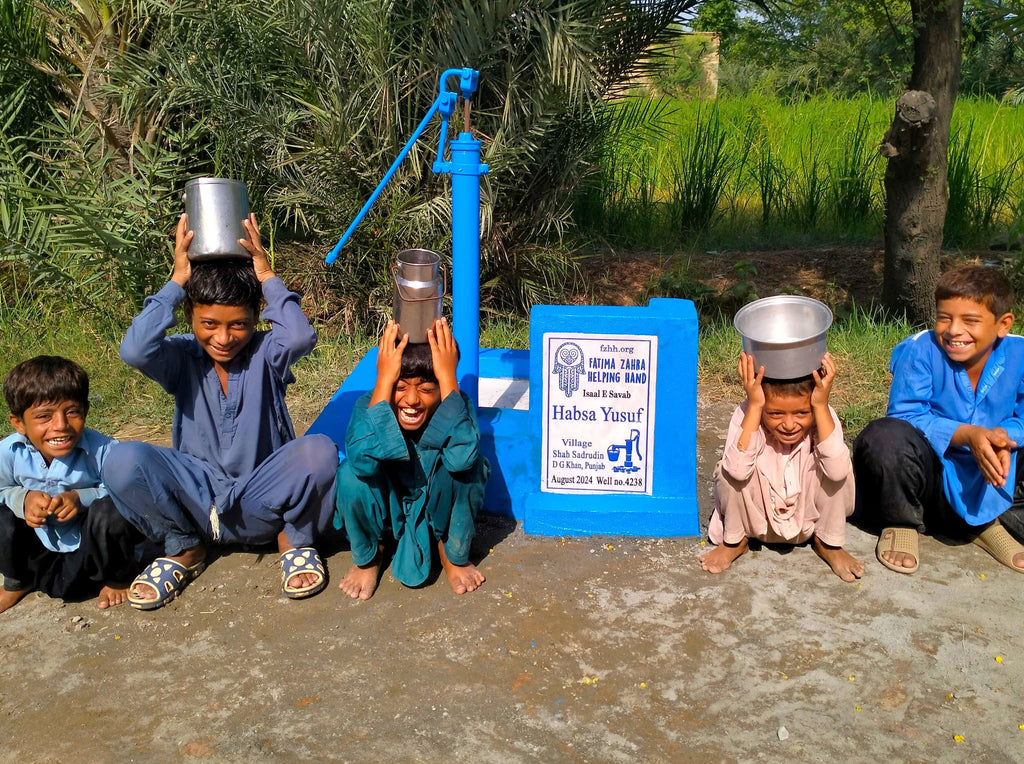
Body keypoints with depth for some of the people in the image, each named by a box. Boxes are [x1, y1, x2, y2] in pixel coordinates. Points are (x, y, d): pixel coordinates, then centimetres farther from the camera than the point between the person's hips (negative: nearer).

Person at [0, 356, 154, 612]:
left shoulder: (102, 450, -24)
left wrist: (82, 498, -31)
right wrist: (23, 498, -21)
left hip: (92, 546, -4)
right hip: (41, 550, 5)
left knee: (111, 510, -33)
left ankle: (117, 578, 1)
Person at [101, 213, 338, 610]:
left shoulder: (265, 353, -3)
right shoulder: (183, 357, -1)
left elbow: (300, 337, -28)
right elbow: (134, 351, -24)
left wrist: (267, 277, -18)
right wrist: (177, 282, -17)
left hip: (261, 503, -2)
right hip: (197, 498, 2)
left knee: (319, 450, -32)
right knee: (123, 461, -25)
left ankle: (295, 540, 0)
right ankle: (183, 548, 4)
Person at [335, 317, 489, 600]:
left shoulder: (456, 405, -25)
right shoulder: (369, 405, -25)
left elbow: (461, 457, -47)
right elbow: (364, 458, -47)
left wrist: (448, 378, -45)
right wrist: (384, 381, -44)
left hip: (439, 510, 0)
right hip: (384, 510, 1)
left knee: (469, 467, -31)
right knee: (351, 474, -31)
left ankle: (454, 555, 0)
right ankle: (367, 557, 2)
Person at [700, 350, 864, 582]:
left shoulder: (823, 416, -23)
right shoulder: (747, 415, -25)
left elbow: (837, 471, -42)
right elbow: (738, 470, -44)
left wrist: (821, 406, -42)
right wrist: (754, 406, -43)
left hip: (807, 519, 1)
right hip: (757, 519, 0)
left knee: (840, 471, -27)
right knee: (728, 473, -30)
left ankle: (829, 544, 2)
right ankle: (735, 541, 2)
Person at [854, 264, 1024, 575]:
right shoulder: (920, 350, -16)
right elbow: (906, 415, -19)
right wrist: (967, 434, -33)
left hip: (993, 481, 3)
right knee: (884, 437, -33)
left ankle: (988, 523, 7)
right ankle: (901, 524, -4)